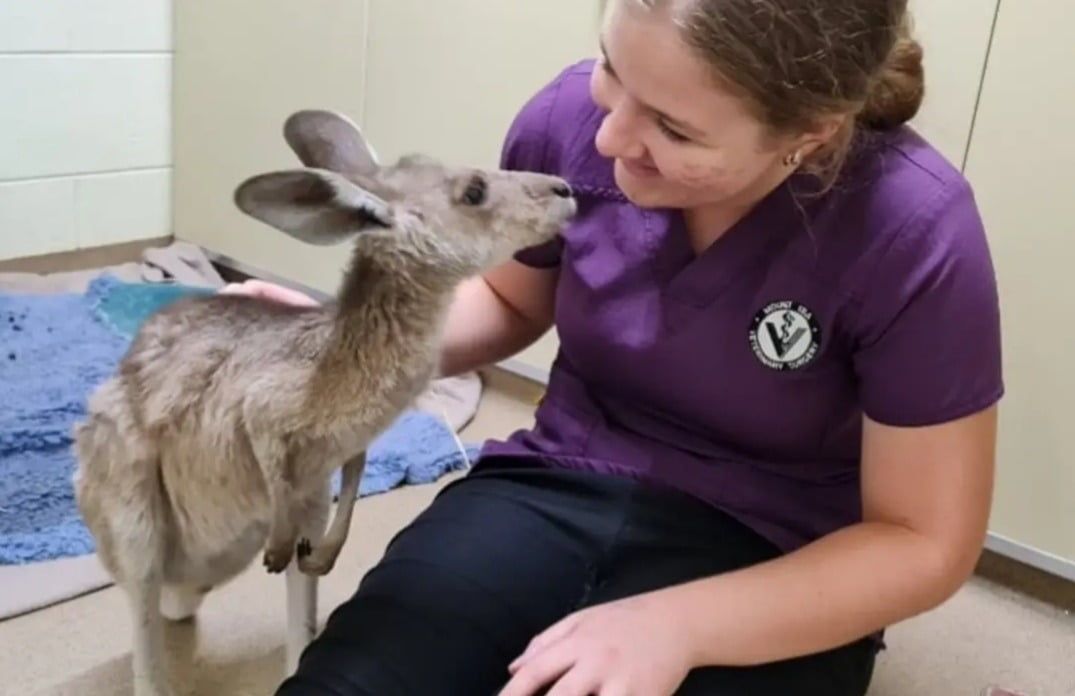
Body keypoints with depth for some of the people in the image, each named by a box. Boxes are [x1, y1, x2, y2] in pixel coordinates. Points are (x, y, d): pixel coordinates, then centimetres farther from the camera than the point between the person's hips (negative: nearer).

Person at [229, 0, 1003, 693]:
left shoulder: (912, 231, -21)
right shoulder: (574, 114, -12)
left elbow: (925, 542, -12)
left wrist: (676, 625, -24)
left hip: (764, 561, -1)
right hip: (556, 489, 2)